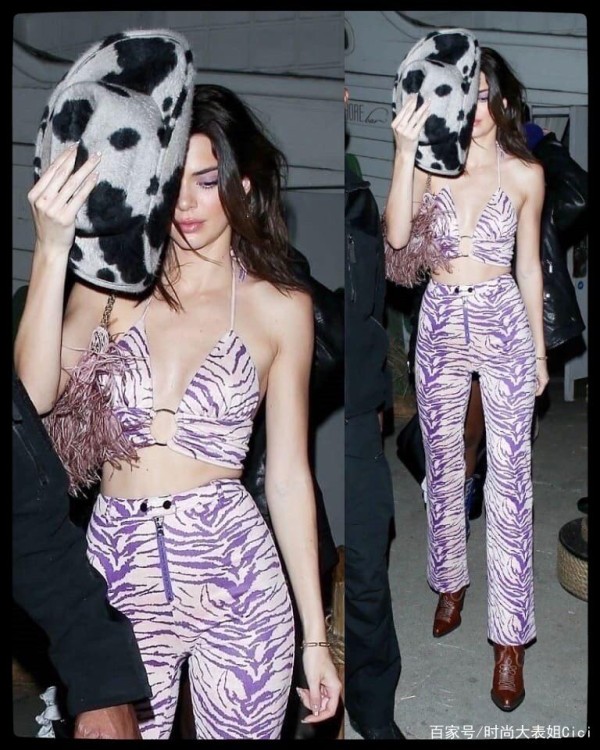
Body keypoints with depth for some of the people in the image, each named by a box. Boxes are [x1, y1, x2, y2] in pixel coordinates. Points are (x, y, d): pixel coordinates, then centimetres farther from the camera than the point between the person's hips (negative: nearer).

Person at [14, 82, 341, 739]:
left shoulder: (281, 307, 0)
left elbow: (288, 478, 1)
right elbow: (32, 397, -13)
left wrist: (315, 634, 2)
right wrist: (51, 250, -21)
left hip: (234, 569, -1)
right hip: (118, 570, 1)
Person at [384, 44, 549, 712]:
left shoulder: (526, 174, 0)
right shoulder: (432, 164, 0)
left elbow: (528, 266, 5)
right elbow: (397, 235, -17)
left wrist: (539, 350, 7)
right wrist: (406, 149, -24)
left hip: (504, 324, -1)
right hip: (440, 323, 2)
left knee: (509, 479, -1)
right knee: (443, 466, 14)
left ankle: (510, 637, 9)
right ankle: (450, 581, 37)